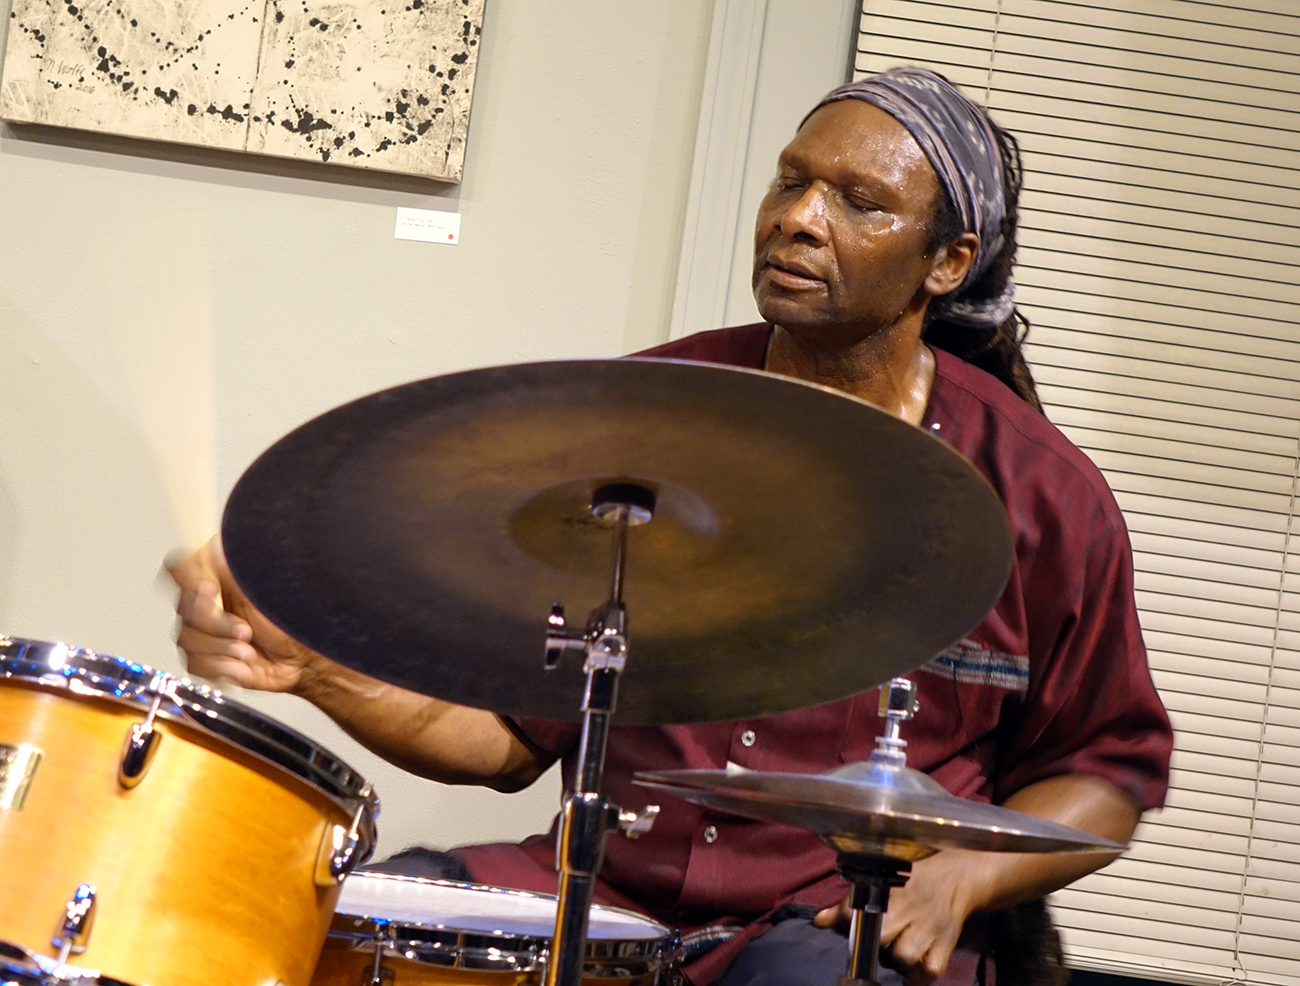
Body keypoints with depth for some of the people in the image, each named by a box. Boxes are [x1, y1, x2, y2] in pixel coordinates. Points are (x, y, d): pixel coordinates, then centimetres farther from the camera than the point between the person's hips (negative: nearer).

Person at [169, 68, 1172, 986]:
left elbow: (1109, 769, 9)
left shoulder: (1041, 495, -1)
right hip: (604, 888, 3)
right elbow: (511, 727, 6)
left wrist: (959, 876, -10)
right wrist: (319, 663, -12)